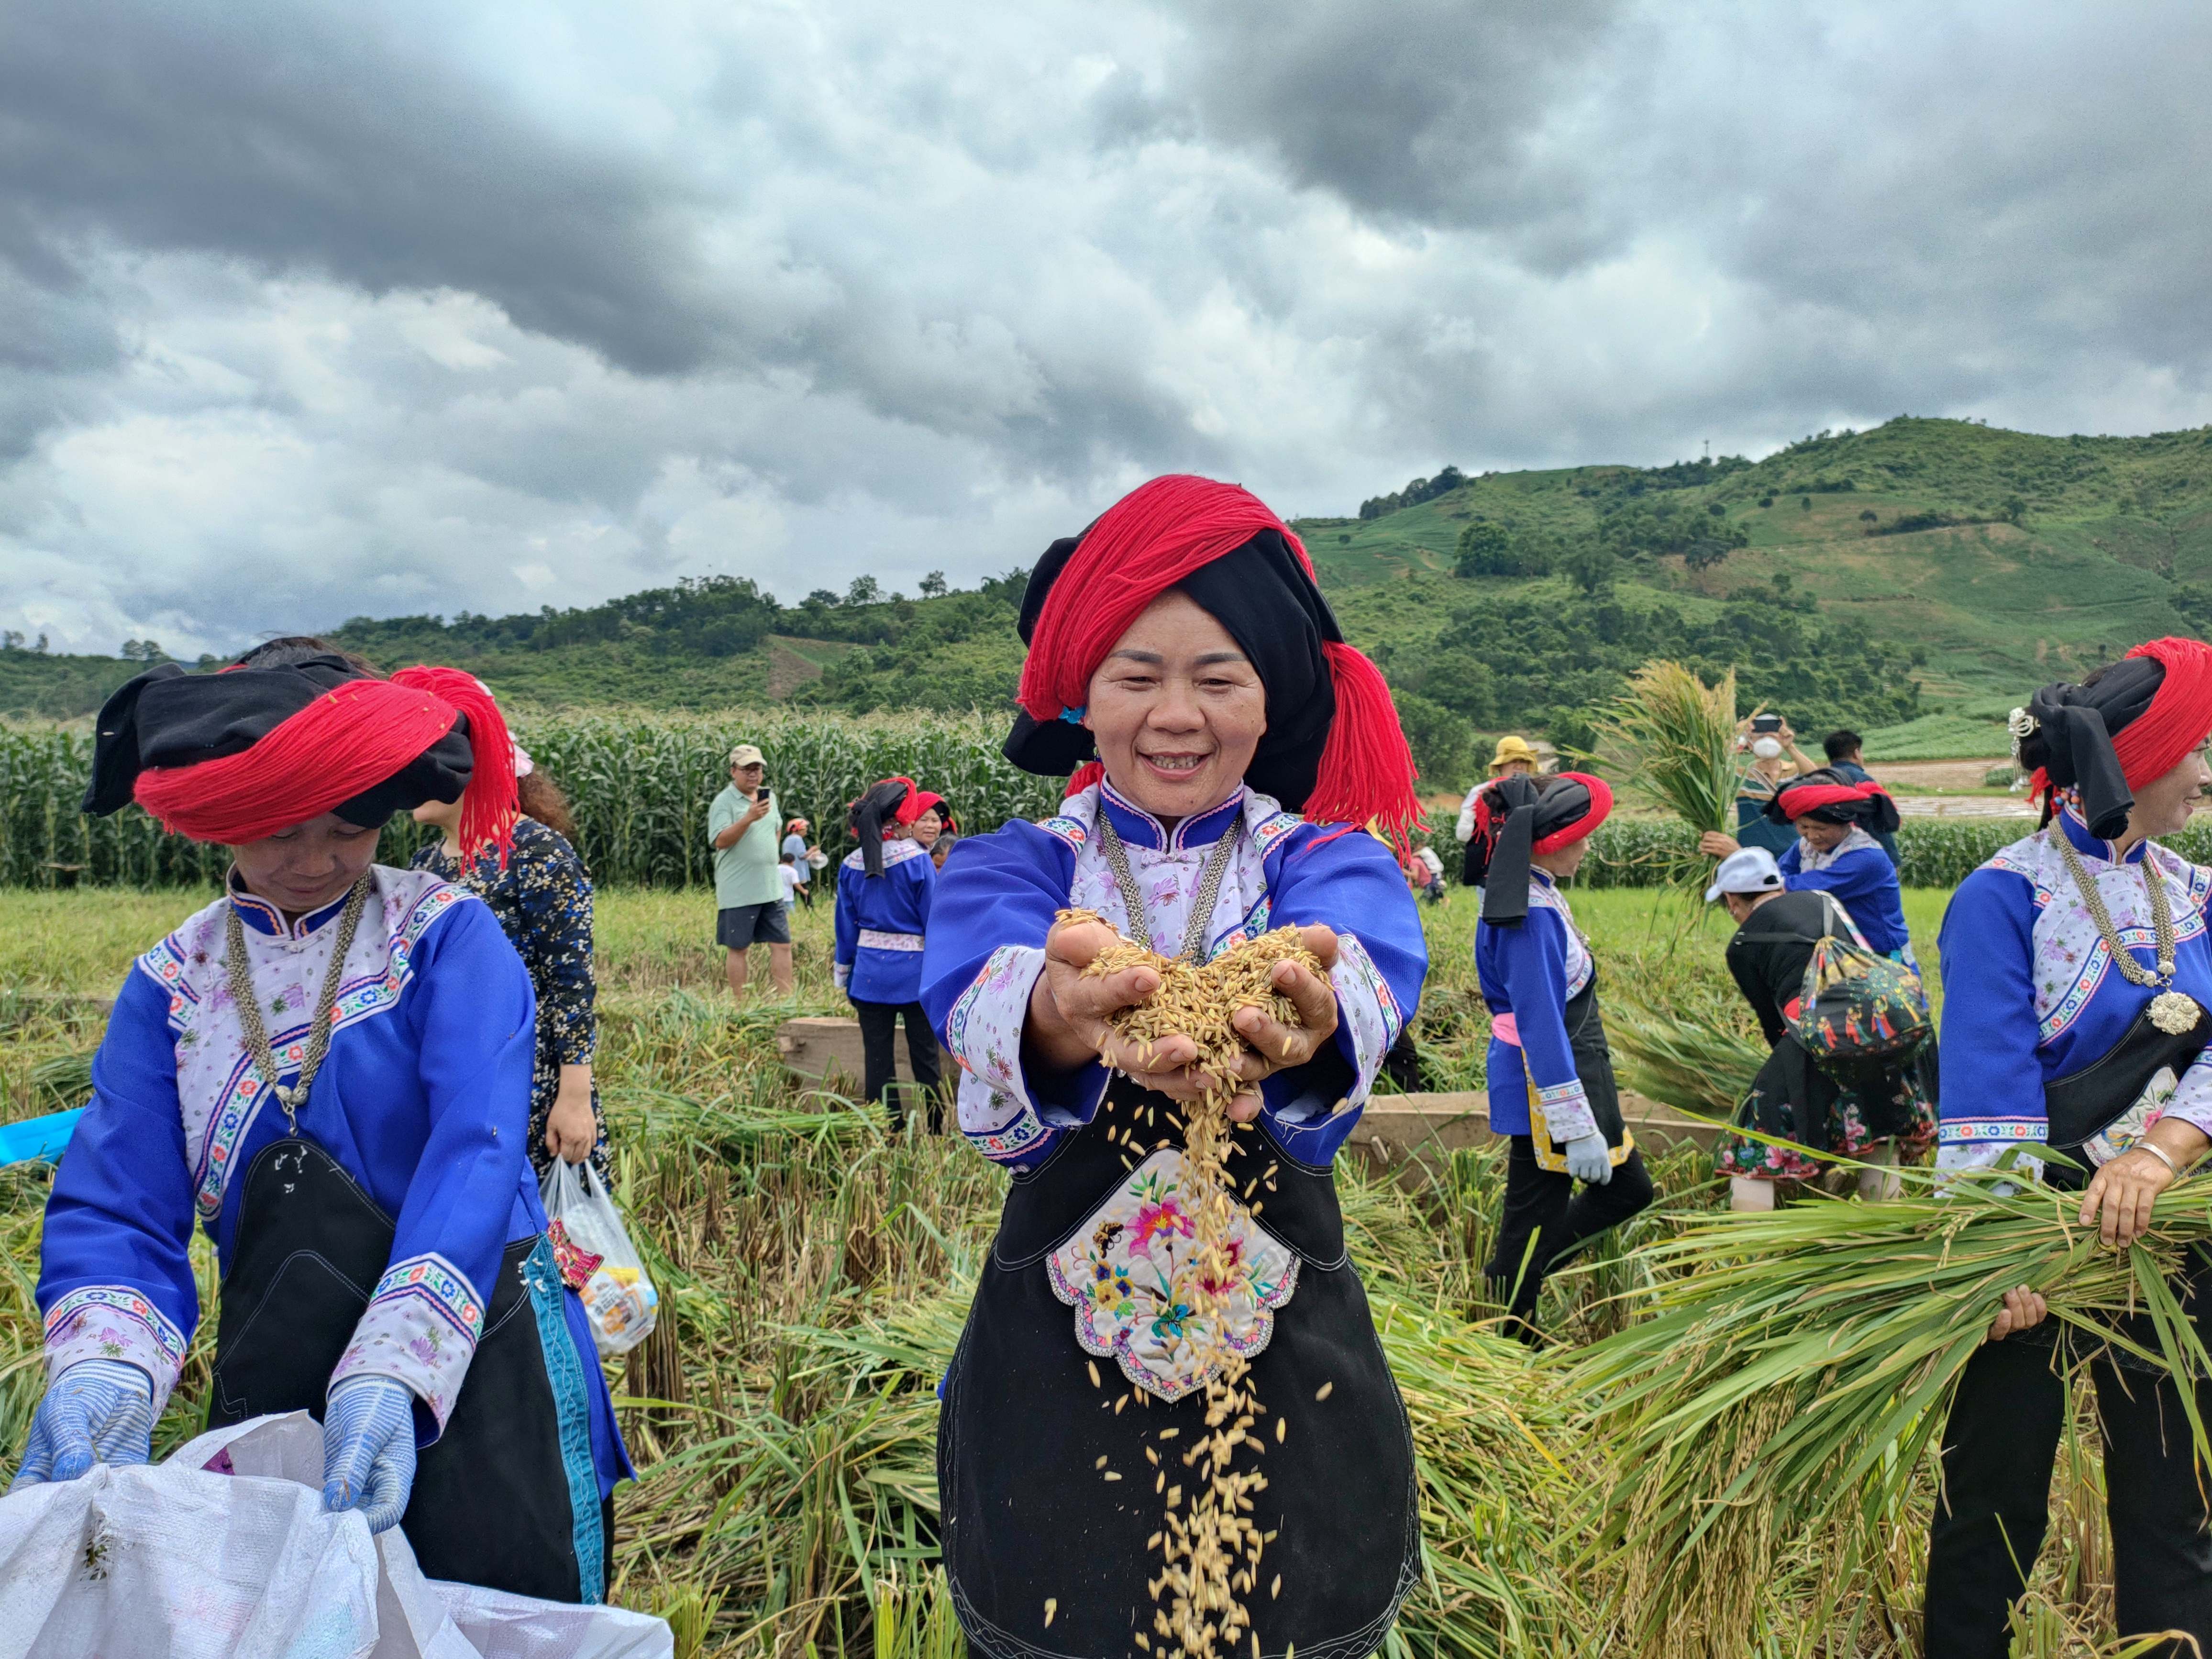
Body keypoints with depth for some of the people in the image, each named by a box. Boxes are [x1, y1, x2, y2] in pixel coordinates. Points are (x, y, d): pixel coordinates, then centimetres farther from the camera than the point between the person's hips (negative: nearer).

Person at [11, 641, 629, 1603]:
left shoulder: (448, 937, -9)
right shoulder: (172, 984, 2)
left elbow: (475, 1158, -21)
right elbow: (118, 1208, -5)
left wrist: (392, 1373, -34)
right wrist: (102, 1372, -26)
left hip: (476, 1374, -3)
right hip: (268, 1391, 3)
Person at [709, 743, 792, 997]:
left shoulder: (769, 796, 12)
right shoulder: (724, 802, -9)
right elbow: (720, 841, -19)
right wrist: (749, 818, -28)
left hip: (771, 888, 6)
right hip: (738, 891, -6)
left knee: (782, 945, 5)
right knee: (738, 948, 3)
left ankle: (786, 1000, 11)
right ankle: (740, 1004, 10)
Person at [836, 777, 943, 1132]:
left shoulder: (851, 865, 2)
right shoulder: (917, 859, -10)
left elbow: (846, 927, 8)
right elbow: (934, 920, -8)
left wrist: (843, 975, 17)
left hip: (870, 972, 3)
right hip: (914, 970, -3)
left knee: (877, 1058, 8)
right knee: (924, 1057, 6)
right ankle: (934, 1130, 11)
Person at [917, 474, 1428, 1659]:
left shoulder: (1326, 862, -2)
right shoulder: (1013, 868, -2)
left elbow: (1370, 971, -27)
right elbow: (980, 993, -26)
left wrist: (1309, 1026, -51)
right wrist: (1062, 1019, -50)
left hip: (1296, 1369, 1)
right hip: (1052, 1375, 0)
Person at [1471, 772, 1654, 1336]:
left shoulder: (1535, 895, 6)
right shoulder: (1531, 915, -24)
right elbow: (1540, 1026, -26)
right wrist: (1578, 1128, -23)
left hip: (1578, 1074, 10)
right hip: (1545, 1088, -10)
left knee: (1629, 1187, 20)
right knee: (1535, 1220, 5)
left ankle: (1510, 1278, 26)